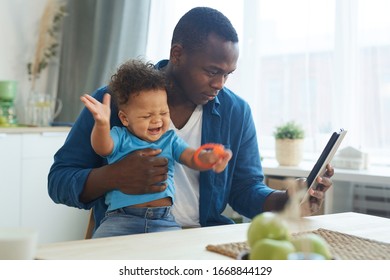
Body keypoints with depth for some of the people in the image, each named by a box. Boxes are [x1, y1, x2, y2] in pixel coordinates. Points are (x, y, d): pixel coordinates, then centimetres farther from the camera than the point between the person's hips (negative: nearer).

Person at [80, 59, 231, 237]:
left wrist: (208, 158, -23)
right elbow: (102, 147, -12)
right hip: (121, 217, -2)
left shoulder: (170, 140, 17)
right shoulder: (120, 137, 9)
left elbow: (192, 158, 3)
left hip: (163, 219, 3)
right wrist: (102, 124, -36)